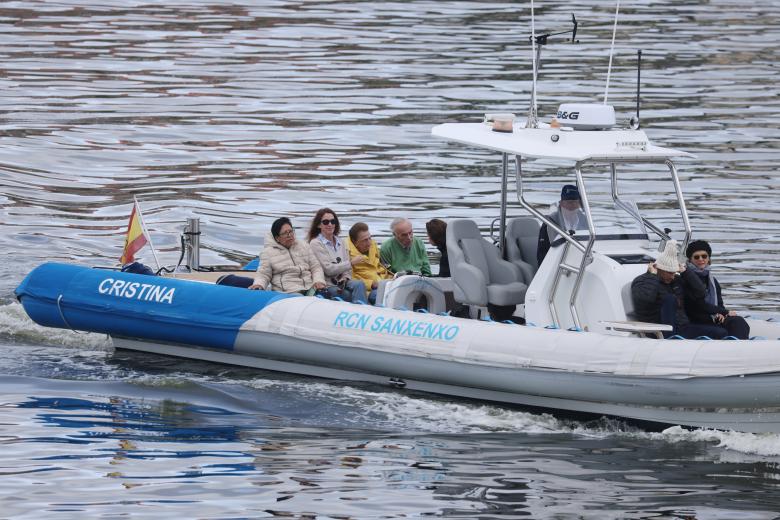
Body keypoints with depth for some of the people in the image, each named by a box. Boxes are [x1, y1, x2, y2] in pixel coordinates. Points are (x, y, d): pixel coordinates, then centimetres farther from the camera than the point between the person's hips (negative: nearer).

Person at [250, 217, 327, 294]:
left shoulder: (304, 246, 19)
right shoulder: (268, 252, 10)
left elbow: (316, 267, 18)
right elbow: (263, 274, 5)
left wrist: (319, 281, -3)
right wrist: (258, 284, -18)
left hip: (310, 288, 3)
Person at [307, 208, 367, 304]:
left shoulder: (340, 242, 19)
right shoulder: (316, 244, -2)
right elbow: (328, 269, -10)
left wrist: (346, 278, -4)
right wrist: (351, 262, -12)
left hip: (342, 282, 5)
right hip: (328, 286, -5)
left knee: (359, 284, -28)